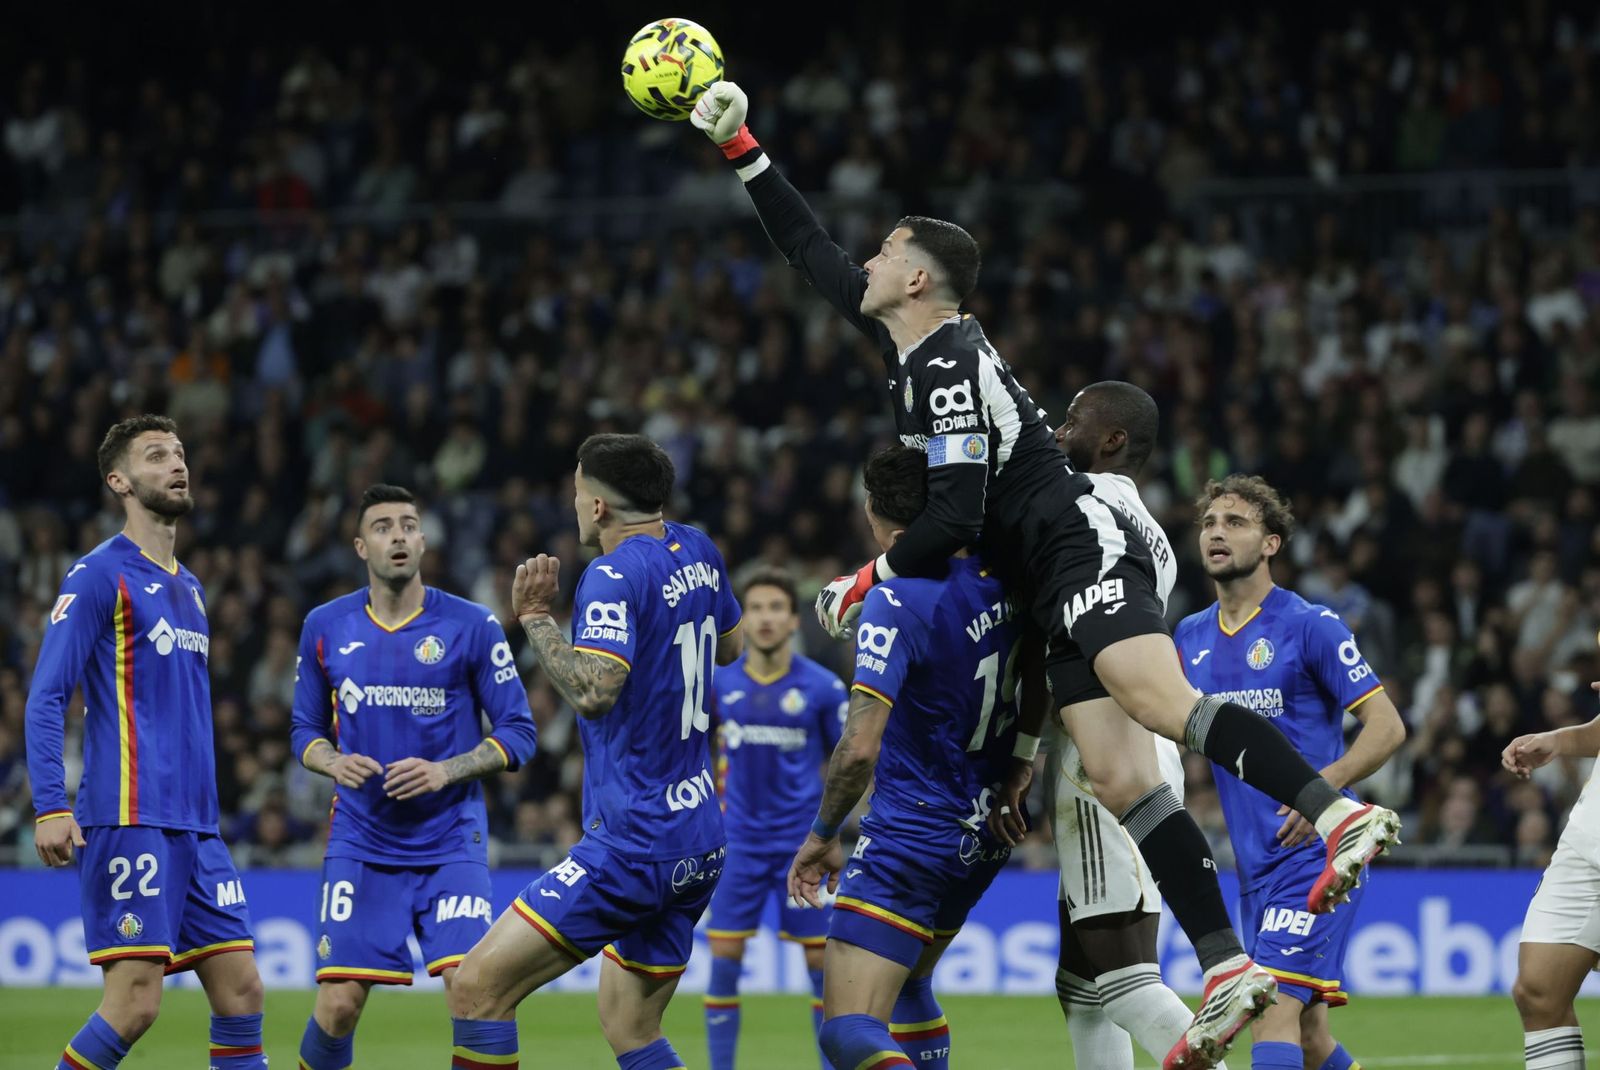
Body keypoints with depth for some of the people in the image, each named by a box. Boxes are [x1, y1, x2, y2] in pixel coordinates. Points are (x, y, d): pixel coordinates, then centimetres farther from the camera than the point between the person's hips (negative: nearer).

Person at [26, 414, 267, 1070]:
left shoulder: (189, 588, 20)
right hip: (128, 820, -8)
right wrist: (50, 808, -20)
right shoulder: (100, 575, -5)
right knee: (135, 1002, -14)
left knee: (241, 991, 2)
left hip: (194, 828, 8)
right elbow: (45, 699, -10)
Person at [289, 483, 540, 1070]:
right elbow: (305, 730, 14)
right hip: (361, 842, 1)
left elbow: (517, 734, 0)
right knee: (338, 1005, -6)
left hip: (450, 841, -1)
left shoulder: (472, 625, -3)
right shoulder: (325, 627, 5)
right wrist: (333, 763, -9)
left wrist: (446, 771, -16)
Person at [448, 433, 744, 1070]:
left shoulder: (616, 575, -16)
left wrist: (536, 618, -15)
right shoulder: (696, 551, 9)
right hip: (699, 843, 9)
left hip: (633, 844, -9)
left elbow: (593, 691, -29)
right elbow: (730, 647, 27)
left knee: (477, 987, -10)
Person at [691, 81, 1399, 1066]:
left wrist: (866, 584, -2)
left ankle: (1342, 815, -45)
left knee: (1160, 699, -31)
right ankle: (1226, 970, -15)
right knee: (1119, 773, -5)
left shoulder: (948, 365, -10)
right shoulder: (911, 344, 18)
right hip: (1055, 587, 9)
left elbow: (955, 516, -16)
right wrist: (742, 151, 28)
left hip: (1080, 548, -9)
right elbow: (815, 255, 30)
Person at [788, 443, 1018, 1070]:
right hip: (985, 838, 8)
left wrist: (822, 836, -11)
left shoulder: (897, 600, -22)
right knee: (907, 981, 29)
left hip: (913, 839, -8)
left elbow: (859, 750, -25)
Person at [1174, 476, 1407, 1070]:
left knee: (1274, 1010, -18)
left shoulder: (1310, 625, -8)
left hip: (1317, 850, -7)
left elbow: (1387, 726, -10)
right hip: (1254, 862, 7)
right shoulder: (1191, 636, 11)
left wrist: (1325, 784, -26)